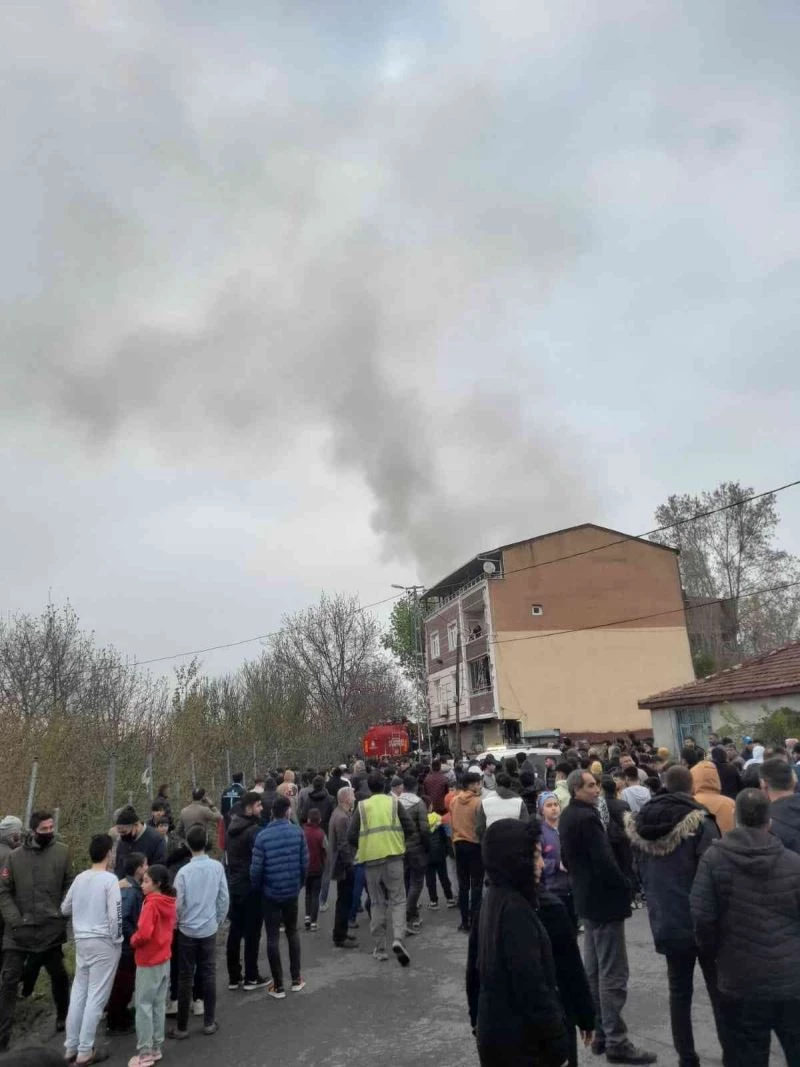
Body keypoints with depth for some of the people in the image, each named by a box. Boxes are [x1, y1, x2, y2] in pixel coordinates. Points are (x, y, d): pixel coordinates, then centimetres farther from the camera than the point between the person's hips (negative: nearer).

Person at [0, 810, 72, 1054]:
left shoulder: (62, 852, -5)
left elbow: (69, 885, 1)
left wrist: (62, 911, -9)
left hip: (51, 927, 1)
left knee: (58, 975, 16)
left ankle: (63, 1015, 39)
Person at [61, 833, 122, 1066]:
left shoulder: (79, 878, 3)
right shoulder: (109, 879, -15)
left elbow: (65, 909, 15)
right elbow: (115, 914, -19)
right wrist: (116, 939, -4)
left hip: (82, 941, 6)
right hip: (103, 942, -6)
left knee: (78, 993, 15)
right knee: (96, 996, 2)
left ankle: (71, 1047, 23)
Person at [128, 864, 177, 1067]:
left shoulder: (151, 904, -22)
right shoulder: (170, 902, 2)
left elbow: (144, 934, -28)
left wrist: (133, 941, -10)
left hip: (148, 962, -8)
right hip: (164, 960, 8)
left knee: (144, 1006, 4)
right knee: (159, 1004, 15)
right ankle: (156, 1048, 25)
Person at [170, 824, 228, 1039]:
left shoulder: (184, 872, -17)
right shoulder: (217, 867, -10)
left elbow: (178, 904, -12)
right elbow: (224, 898, -4)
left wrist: (176, 923, 9)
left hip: (187, 931, -2)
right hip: (209, 930, 2)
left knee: (185, 978, 9)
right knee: (208, 975, 12)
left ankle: (182, 1027, 17)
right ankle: (209, 1023, 21)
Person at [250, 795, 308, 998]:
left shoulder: (263, 835, -14)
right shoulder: (298, 832, -10)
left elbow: (256, 868, -13)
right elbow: (305, 862, -6)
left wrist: (257, 888, 6)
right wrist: (299, 883, 10)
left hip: (270, 893, -2)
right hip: (292, 891, 2)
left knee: (272, 937, 9)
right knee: (292, 932, 20)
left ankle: (278, 986, 15)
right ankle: (296, 979, 25)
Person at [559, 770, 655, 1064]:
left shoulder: (567, 817, 8)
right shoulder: (587, 817, -23)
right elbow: (604, 861, -25)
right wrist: (625, 886, -9)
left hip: (586, 897, 10)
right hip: (604, 899, -10)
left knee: (593, 971, 17)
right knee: (613, 974, -1)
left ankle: (599, 1033, 26)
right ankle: (616, 1042, 6)